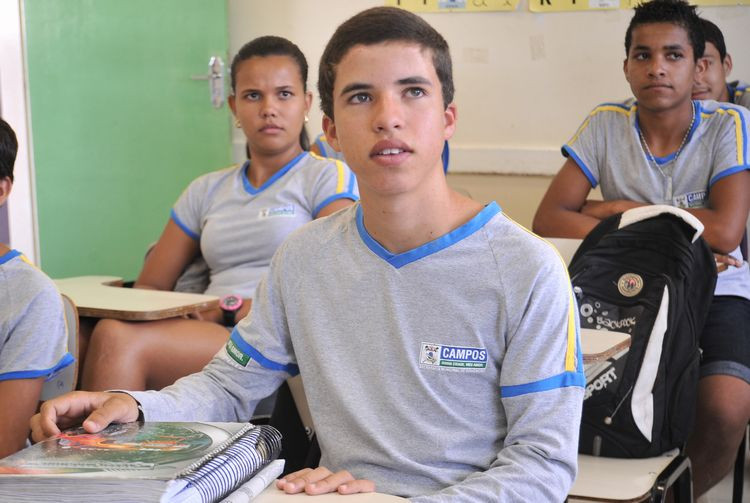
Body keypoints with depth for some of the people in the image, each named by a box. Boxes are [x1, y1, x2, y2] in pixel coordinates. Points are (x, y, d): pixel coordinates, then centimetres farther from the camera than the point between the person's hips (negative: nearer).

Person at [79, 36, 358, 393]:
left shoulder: (327, 177, 10)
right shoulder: (207, 191, 25)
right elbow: (148, 287, 20)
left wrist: (229, 309, -12)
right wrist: (185, 315, -5)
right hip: (207, 340, 5)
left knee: (116, 339, -31)